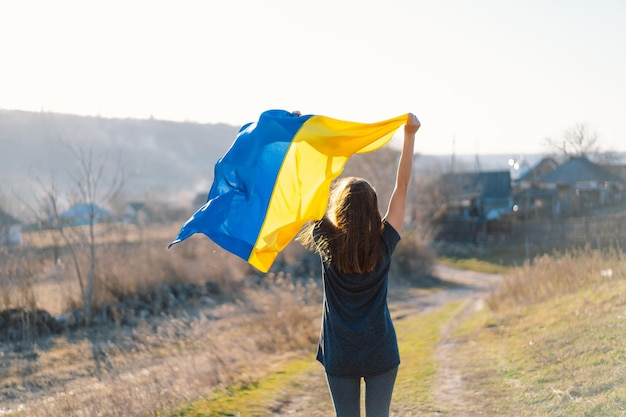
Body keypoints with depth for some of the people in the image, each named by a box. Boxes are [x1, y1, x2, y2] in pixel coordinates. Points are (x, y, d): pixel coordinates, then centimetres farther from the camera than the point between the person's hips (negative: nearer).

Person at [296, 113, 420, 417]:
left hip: (339, 356, 0)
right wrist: (410, 135, -3)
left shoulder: (327, 245, -9)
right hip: (381, 353, 0)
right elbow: (402, 187, -5)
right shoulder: (384, 245, -9)